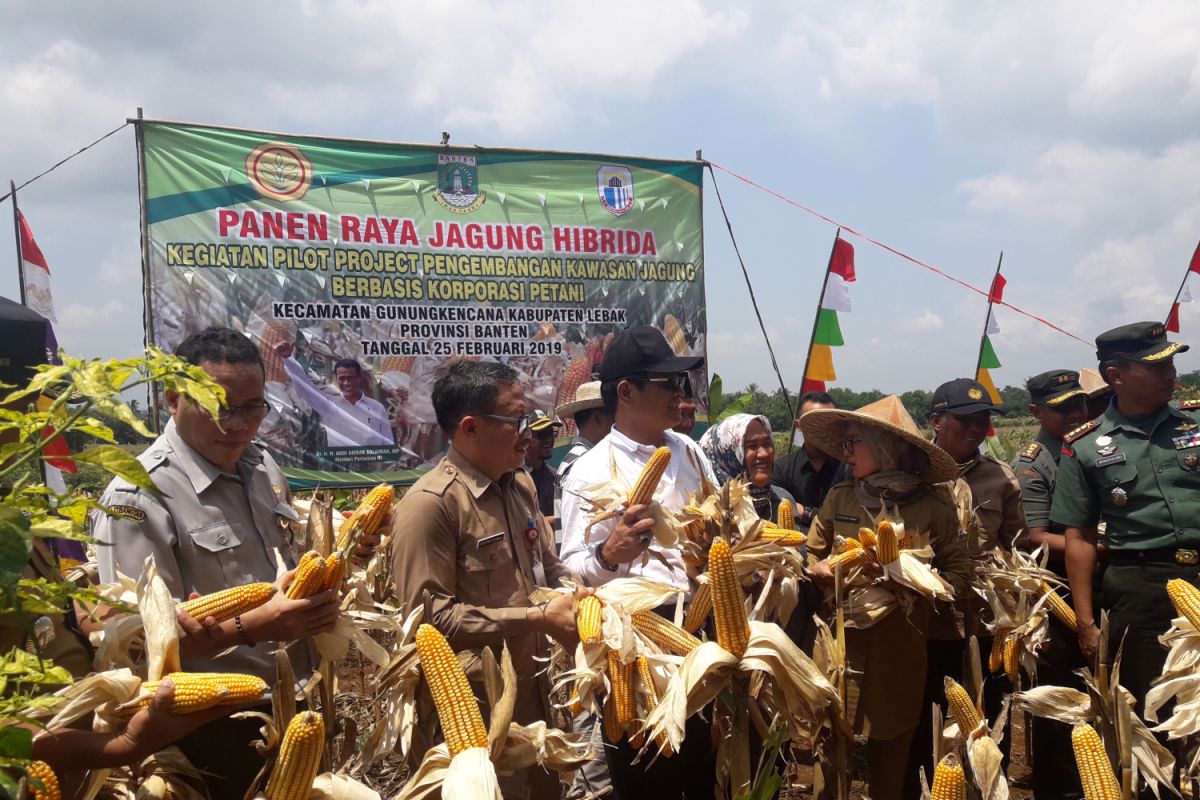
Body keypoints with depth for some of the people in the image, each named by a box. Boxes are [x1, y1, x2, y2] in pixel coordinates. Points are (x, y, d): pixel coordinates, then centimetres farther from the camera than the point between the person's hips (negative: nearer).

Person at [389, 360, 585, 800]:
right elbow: (430, 616, -23)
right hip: (474, 708, -8)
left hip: (533, 694, 8)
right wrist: (536, 617, -22)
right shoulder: (429, 504, -19)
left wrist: (572, 598, -4)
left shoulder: (520, 486, 6)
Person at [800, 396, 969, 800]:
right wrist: (825, 570, -8)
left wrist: (908, 580, -16)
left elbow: (959, 575, -1)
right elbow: (809, 556, 13)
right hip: (840, 641, 2)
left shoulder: (934, 505, -4)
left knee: (890, 755, 9)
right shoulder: (839, 497, 4)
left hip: (899, 648, -1)